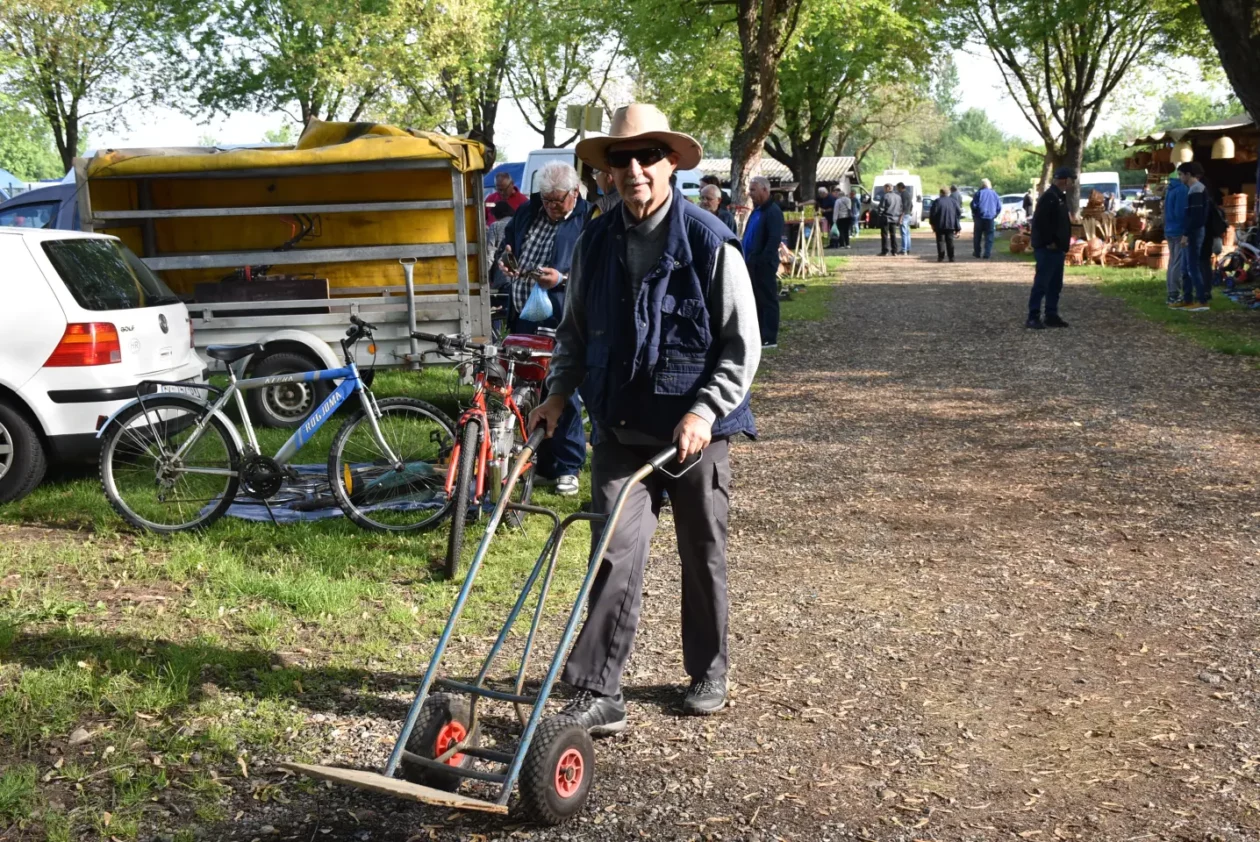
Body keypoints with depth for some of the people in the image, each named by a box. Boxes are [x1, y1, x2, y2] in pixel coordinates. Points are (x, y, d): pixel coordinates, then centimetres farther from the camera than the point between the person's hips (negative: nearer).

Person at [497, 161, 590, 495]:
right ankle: (544, 464, 23)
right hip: (524, 317, 7)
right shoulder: (528, 212, 12)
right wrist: (504, 260, 5)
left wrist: (562, 279, -23)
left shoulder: (587, 223, -7)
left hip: (560, 322, -7)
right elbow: (507, 241, 26)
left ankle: (569, 468, 10)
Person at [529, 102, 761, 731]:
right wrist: (558, 393, 3)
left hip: (695, 432, -2)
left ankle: (708, 674, 32)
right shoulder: (596, 242, 2)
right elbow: (575, 328, 15)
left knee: (703, 557, 13)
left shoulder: (710, 242, -11)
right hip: (620, 430, 2)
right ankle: (598, 693, 1)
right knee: (615, 556, -5)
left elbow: (742, 344, -10)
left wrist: (704, 411, -20)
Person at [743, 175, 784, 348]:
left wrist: (762, 260, -21)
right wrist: (747, 259, 13)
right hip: (753, 263, 9)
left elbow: (775, 239, -20)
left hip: (764, 264, -9)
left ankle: (769, 338, 0)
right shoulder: (757, 210, 15)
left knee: (768, 300, -4)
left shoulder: (773, 211, -14)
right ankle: (758, 334, 21)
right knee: (756, 299, 14)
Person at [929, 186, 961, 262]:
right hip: (951, 226, 4)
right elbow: (958, 215, 10)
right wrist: (958, 228, 13)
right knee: (950, 242, 8)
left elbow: (932, 214, -8)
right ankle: (951, 258, 5)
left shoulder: (937, 202, -5)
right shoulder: (953, 202, 8)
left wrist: (932, 224, 4)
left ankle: (941, 258, -6)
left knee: (941, 241, 0)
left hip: (940, 226, -4)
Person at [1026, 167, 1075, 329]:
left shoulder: (1060, 197, 17)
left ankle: (1051, 316, 18)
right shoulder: (1049, 197, -15)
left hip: (1057, 250, 11)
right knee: (1041, 283, -9)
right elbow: (1040, 222, -24)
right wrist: (1049, 242, -20)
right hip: (1047, 249, -11)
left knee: (1055, 285, 13)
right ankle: (1033, 317, -7)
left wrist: (1063, 246, 16)